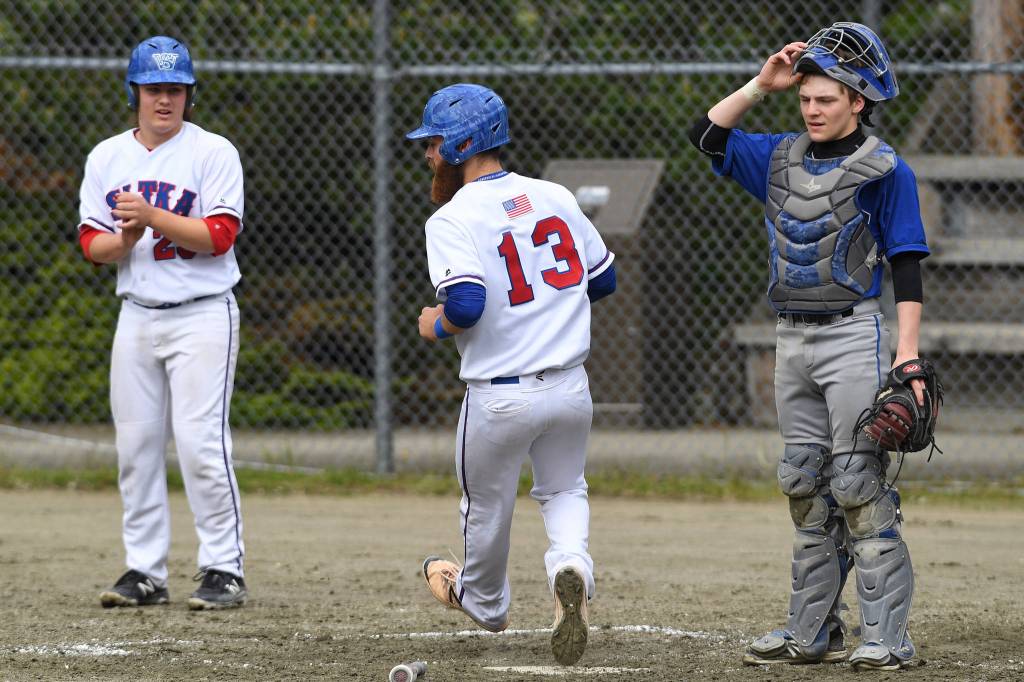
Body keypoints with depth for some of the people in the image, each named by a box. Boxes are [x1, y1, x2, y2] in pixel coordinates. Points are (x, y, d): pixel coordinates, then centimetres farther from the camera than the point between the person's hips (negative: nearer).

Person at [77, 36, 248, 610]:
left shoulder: (213, 153, -4)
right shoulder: (107, 158, 10)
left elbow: (220, 235, -13)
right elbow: (93, 244, 7)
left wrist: (153, 216, -22)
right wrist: (128, 237, -14)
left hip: (202, 316, -5)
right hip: (137, 317, 5)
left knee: (201, 443, -12)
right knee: (136, 445, 5)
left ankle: (225, 570, -6)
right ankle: (146, 571, 12)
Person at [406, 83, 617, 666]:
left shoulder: (454, 219, -13)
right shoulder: (554, 197, 4)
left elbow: (466, 305, -25)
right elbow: (604, 279, 11)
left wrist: (436, 324, -4)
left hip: (499, 395, -4)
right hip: (570, 388, 4)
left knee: (488, 508, 19)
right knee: (564, 491, 23)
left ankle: (485, 602, 41)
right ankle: (571, 567, -6)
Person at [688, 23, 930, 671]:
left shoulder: (885, 169, -7)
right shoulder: (781, 158, 10)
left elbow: (907, 265, -9)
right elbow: (707, 135, 14)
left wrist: (908, 351, -17)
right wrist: (762, 86, 3)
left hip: (854, 335, -7)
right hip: (793, 341, 7)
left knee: (859, 486, -11)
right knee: (805, 487, 9)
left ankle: (888, 636, -10)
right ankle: (813, 632, 14)